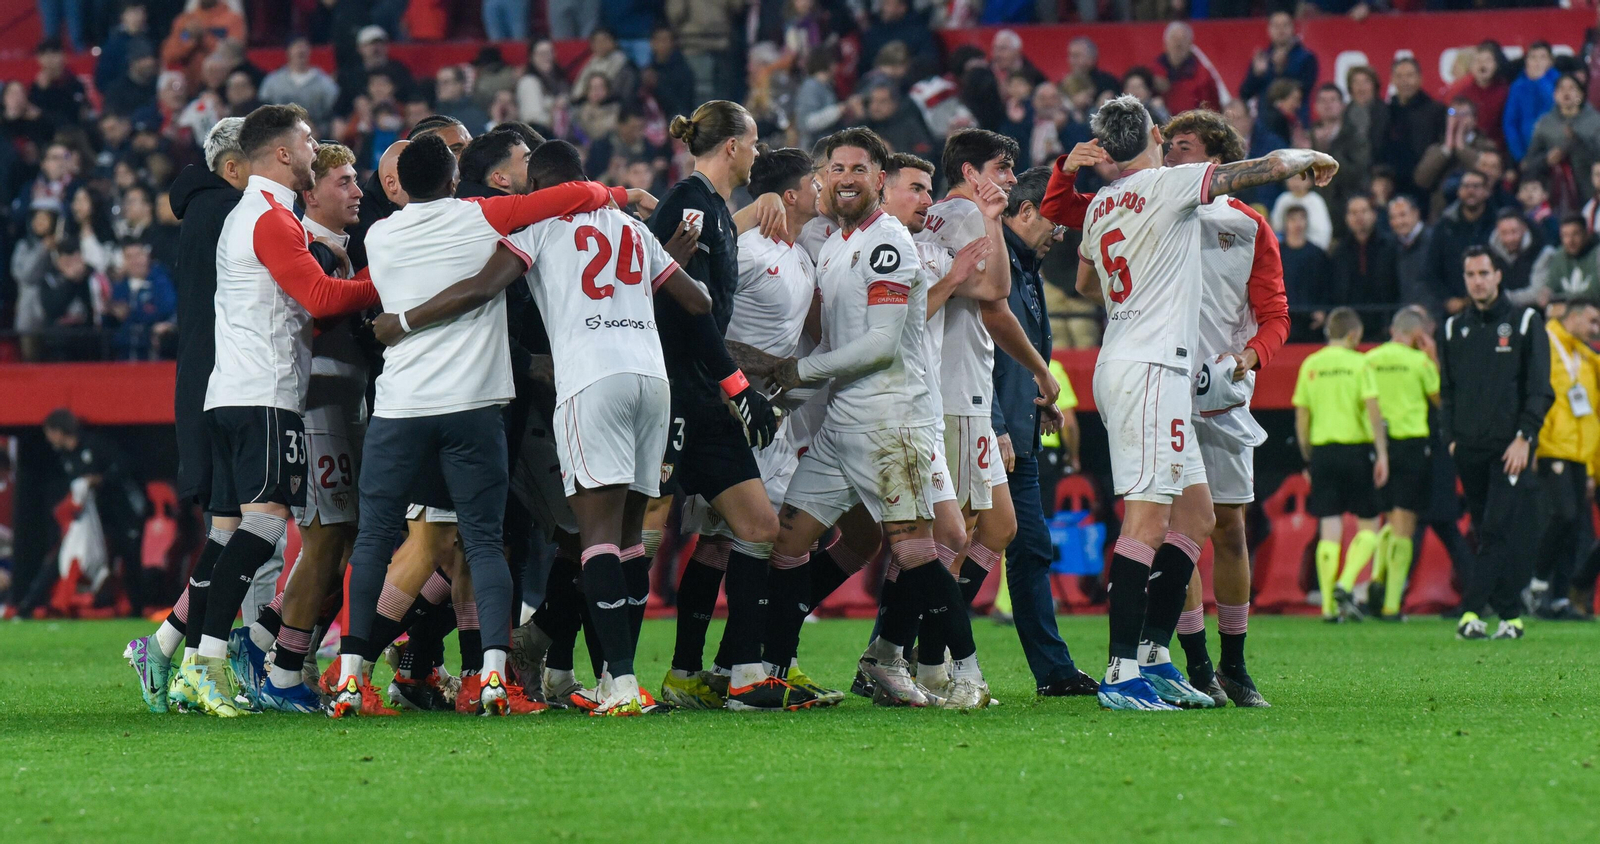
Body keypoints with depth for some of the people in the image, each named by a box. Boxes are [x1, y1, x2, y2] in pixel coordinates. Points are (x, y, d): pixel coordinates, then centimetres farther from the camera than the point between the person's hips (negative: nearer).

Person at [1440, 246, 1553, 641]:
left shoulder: (1524, 322, 2)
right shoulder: (1453, 329, 14)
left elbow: (1540, 389, -1)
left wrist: (1524, 438, -10)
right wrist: (1451, 438, 7)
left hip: (1510, 448, -4)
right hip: (1469, 449, 4)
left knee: (1499, 531, -14)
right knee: (1488, 533, 5)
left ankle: (1472, 612, -21)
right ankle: (1510, 616, 9)